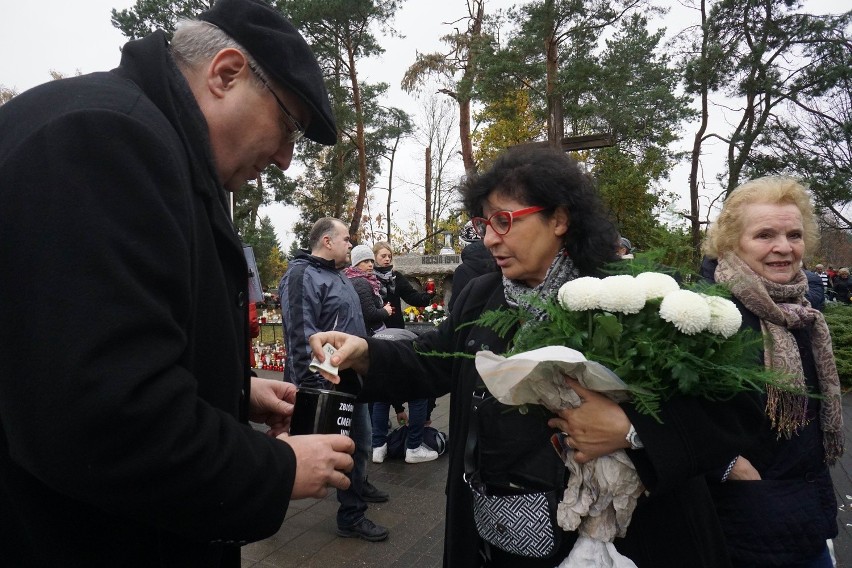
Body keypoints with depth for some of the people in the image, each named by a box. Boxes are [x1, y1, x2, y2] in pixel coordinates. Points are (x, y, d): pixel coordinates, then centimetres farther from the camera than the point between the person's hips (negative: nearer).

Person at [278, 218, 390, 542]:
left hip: (352, 379, 10)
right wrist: (313, 388, -26)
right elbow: (301, 338, -25)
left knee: (359, 440, 22)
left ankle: (357, 486, 45)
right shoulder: (302, 276, -17)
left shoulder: (338, 276, 15)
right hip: (328, 384, -9)